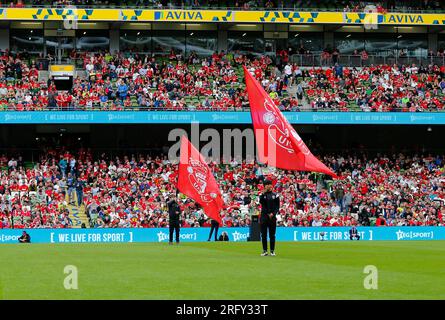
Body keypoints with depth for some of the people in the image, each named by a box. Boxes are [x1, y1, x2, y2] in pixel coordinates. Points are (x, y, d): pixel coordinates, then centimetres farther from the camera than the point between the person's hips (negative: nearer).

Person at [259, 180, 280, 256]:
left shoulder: (275, 195, 8)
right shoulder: (263, 195, 8)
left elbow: (277, 207, 5)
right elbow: (261, 202, -13)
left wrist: (273, 213, -11)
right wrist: (264, 193, -18)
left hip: (272, 217, -1)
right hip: (264, 216, 1)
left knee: (272, 235, 0)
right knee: (263, 235, 1)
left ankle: (272, 250, 5)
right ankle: (265, 250, 6)